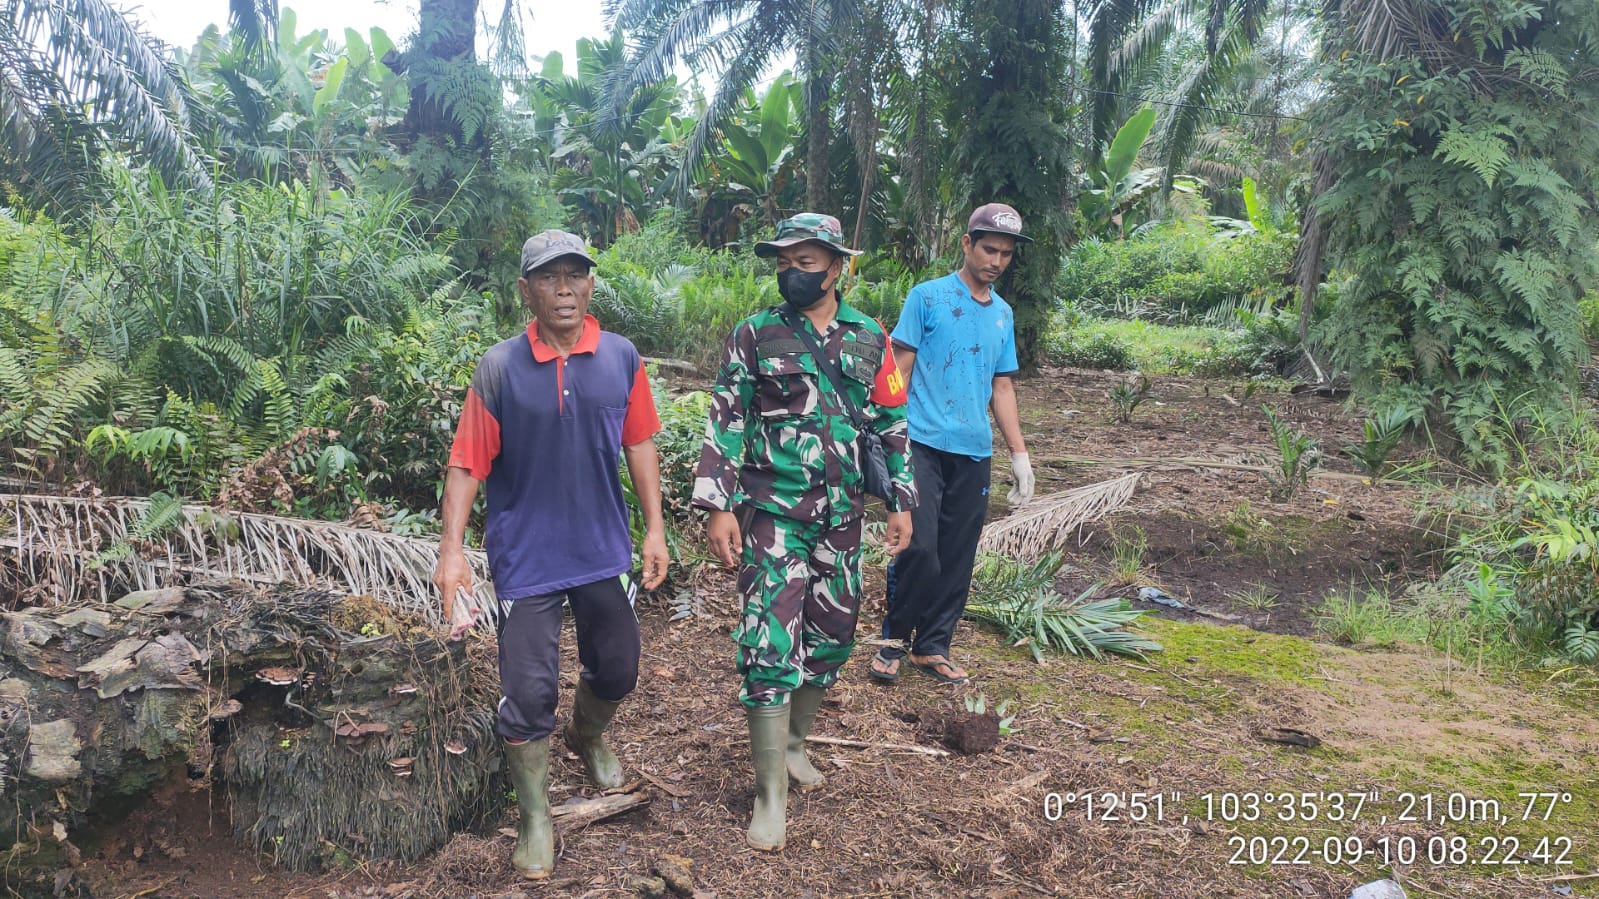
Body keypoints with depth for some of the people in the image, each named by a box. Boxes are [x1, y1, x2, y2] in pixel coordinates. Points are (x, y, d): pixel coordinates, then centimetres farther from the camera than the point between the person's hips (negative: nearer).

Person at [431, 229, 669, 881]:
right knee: (529, 693, 2)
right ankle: (536, 820, 23)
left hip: (604, 551, 3)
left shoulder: (621, 359, -3)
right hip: (526, 556, -3)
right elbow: (467, 465, -9)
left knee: (617, 671, 18)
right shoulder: (499, 369, -10)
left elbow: (639, 444, 5)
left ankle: (587, 738, 53)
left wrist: (655, 528, 4)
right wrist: (451, 550, -14)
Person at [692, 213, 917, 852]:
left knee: (831, 638, 12)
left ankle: (791, 745, 34)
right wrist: (719, 506, -10)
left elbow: (892, 426, 12)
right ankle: (771, 794, 1)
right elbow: (725, 423, -3)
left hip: (842, 517, 4)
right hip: (773, 513, -4)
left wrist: (902, 503, 8)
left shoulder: (870, 340, 7)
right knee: (770, 646, -8)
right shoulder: (754, 335, -2)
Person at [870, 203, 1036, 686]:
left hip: (973, 452, 5)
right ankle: (894, 638, 9)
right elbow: (900, 369, -3)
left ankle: (932, 646, 20)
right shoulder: (927, 297, -1)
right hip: (924, 444, -5)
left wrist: (1019, 454, 14)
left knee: (957, 558, 7)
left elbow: (1002, 386, 18)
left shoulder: (1003, 314, 14)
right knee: (919, 546, -12)